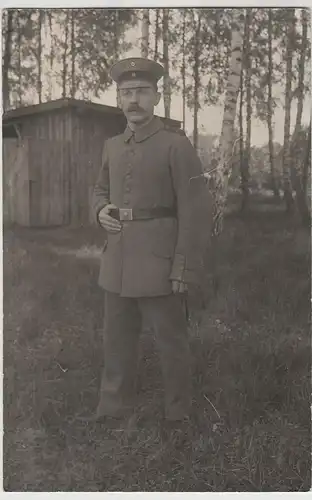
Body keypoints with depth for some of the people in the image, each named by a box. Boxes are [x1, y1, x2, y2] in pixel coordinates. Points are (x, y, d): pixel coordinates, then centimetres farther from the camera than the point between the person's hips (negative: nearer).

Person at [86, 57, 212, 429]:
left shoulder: (177, 145, -9)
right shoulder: (112, 146, 10)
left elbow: (196, 211, -11)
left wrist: (185, 270, -15)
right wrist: (101, 212, -1)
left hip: (158, 263, -6)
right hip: (117, 262, 6)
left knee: (170, 342, 8)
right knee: (117, 340, 16)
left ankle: (178, 415, 28)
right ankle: (113, 408, 34)